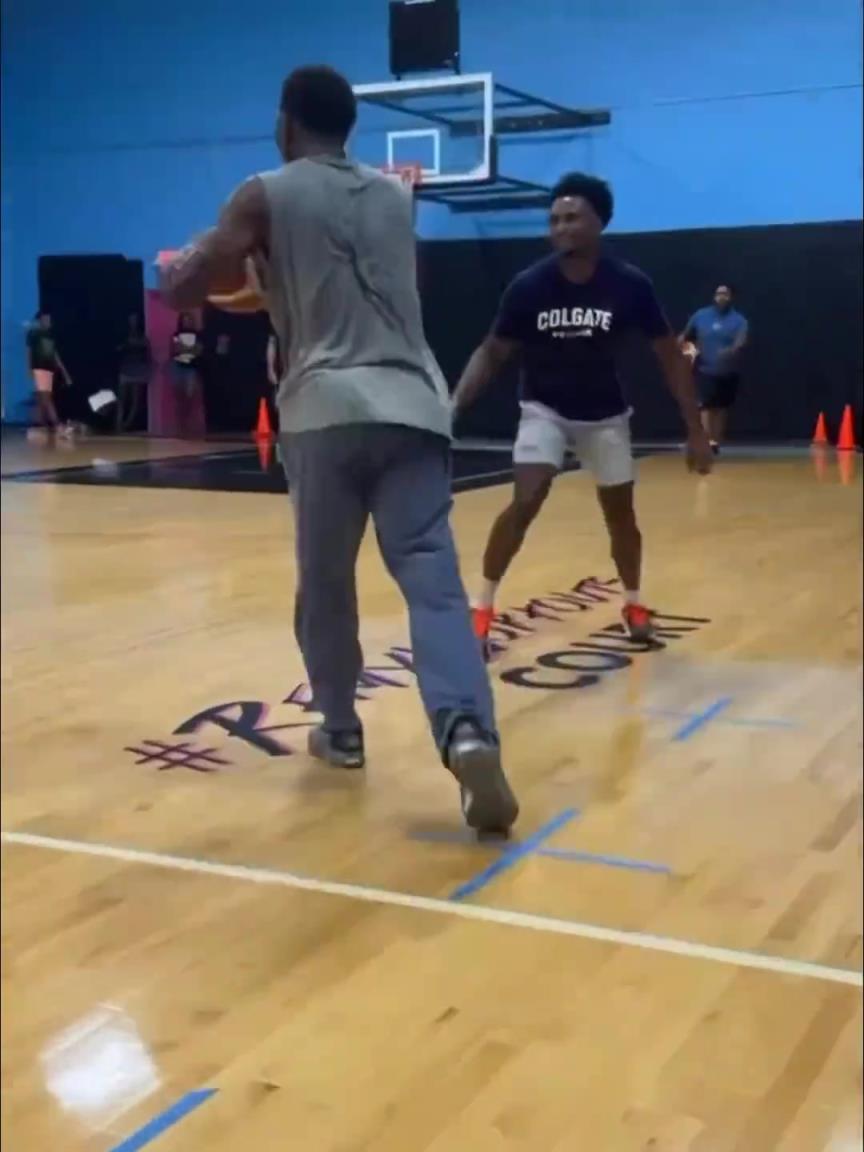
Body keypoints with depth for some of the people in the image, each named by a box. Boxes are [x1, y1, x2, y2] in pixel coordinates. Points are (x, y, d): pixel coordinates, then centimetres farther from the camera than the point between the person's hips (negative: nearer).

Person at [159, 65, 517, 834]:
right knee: (433, 582, -7)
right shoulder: (393, 198, 22)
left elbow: (181, 291, 6)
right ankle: (468, 733, -27)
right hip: (412, 405, 3)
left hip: (327, 410, -2)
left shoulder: (267, 197, 7)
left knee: (325, 586, 15)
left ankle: (341, 732, 27)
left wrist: (199, 257, 28)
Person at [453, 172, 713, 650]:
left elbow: (670, 356, -9)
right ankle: (483, 607, -6)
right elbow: (493, 352, -8)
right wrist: (455, 405, -23)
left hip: (605, 414, 1)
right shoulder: (529, 285, -19)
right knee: (524, 503, -19)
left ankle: (633, 603, 33)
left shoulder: (630, 285, -19)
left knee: (620, 513, 9)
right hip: (545, 409, -1)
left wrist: (695, 430, -11)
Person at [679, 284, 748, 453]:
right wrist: (687, 347, -5)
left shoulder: (739, 320, -3)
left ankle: (716, 443, 21)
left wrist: (732, 350, -39)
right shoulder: (700, 316, 4)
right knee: (707, 405, -12)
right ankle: (709, 442, -17)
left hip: (728, 372, 1)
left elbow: (741, 343, -19)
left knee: (722, 407, 10)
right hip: (706, 370, -1)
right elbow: (685, 337, 15)